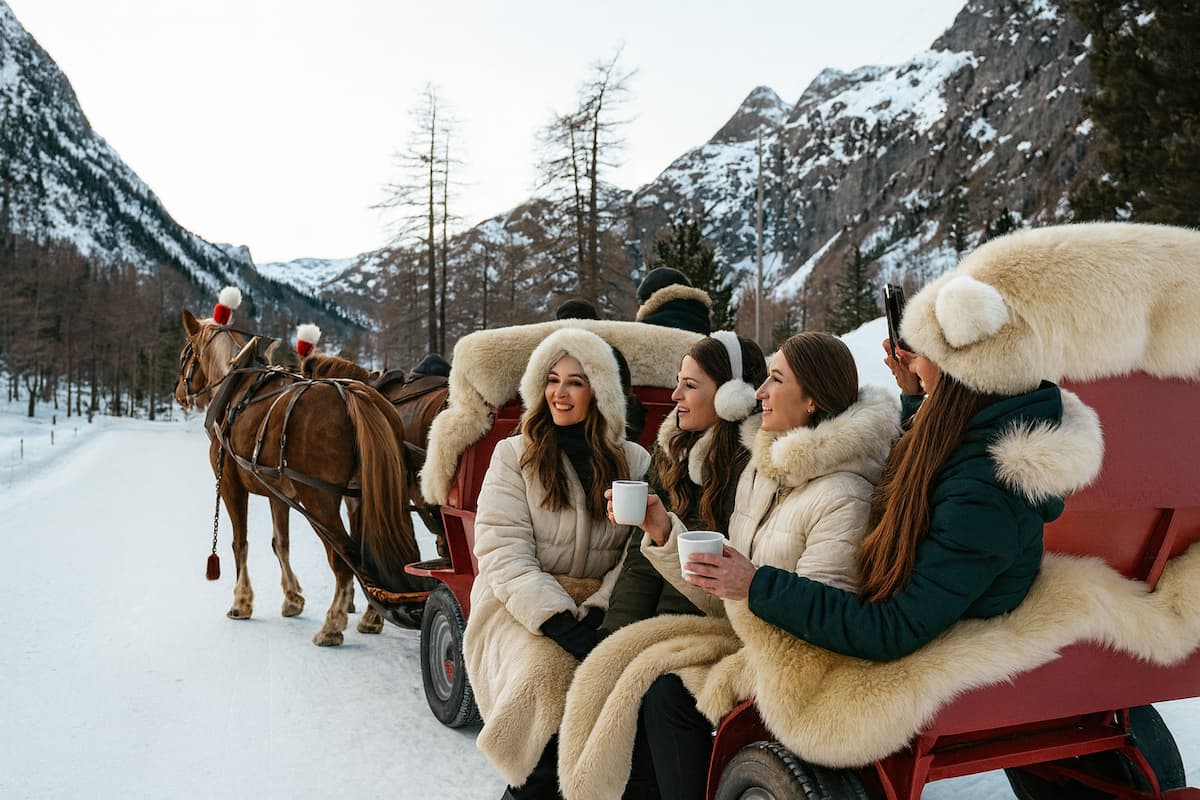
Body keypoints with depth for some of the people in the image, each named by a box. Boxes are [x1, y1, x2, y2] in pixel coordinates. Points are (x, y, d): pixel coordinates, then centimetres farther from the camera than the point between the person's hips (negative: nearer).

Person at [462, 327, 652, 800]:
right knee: (548, 670, -33)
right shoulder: (514, 454, 4)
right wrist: (559, 622, -21)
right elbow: (503, 552, -8)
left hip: (599, 609, 1)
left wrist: (597, 614, -19)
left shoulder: (634, 463, 8)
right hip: (520, 604, -1)